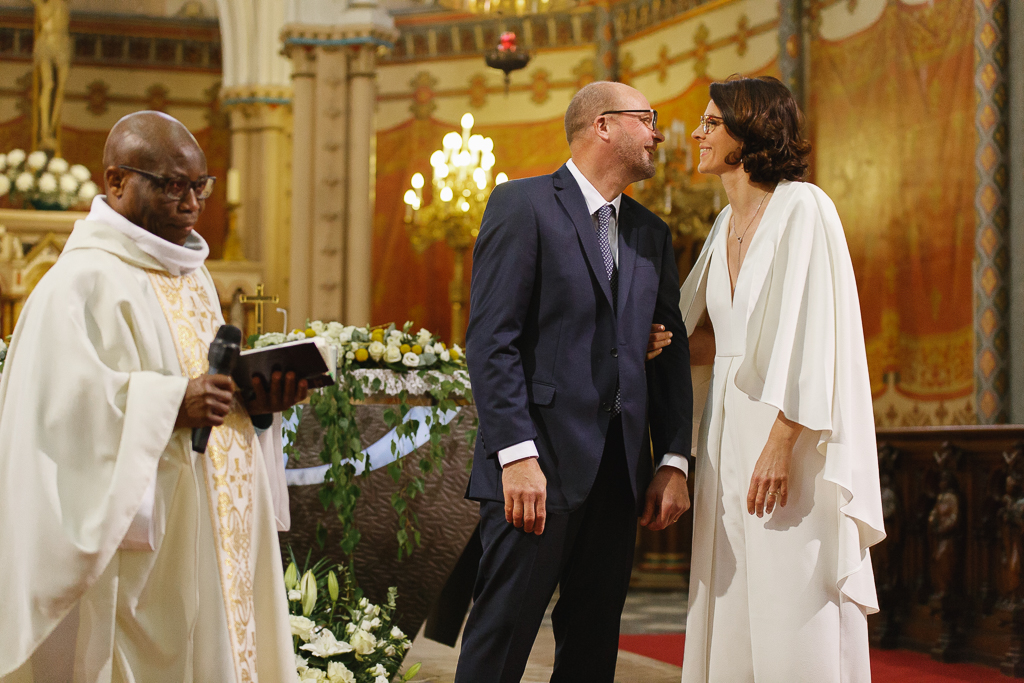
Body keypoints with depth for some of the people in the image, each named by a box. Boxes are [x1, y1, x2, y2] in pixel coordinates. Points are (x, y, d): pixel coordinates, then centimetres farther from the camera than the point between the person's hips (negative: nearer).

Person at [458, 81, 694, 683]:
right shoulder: (524, 204, -3)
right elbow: (492, 340, -10)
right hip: (541, 463, -6)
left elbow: (671, 351, 16)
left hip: (619, 473, 7)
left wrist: (674, 461, 5)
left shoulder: (652, 234, 18)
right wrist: (517, 454, -18)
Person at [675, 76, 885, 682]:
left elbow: (811, 336, -17)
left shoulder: (802, 208, -10)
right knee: (733, 611, 9)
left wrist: (780, 445, -22)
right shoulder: (728, 225, 15)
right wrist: (651, 345, 3)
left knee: (797, 616, -5)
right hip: (731, 426, 8)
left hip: (791, 432, -8)